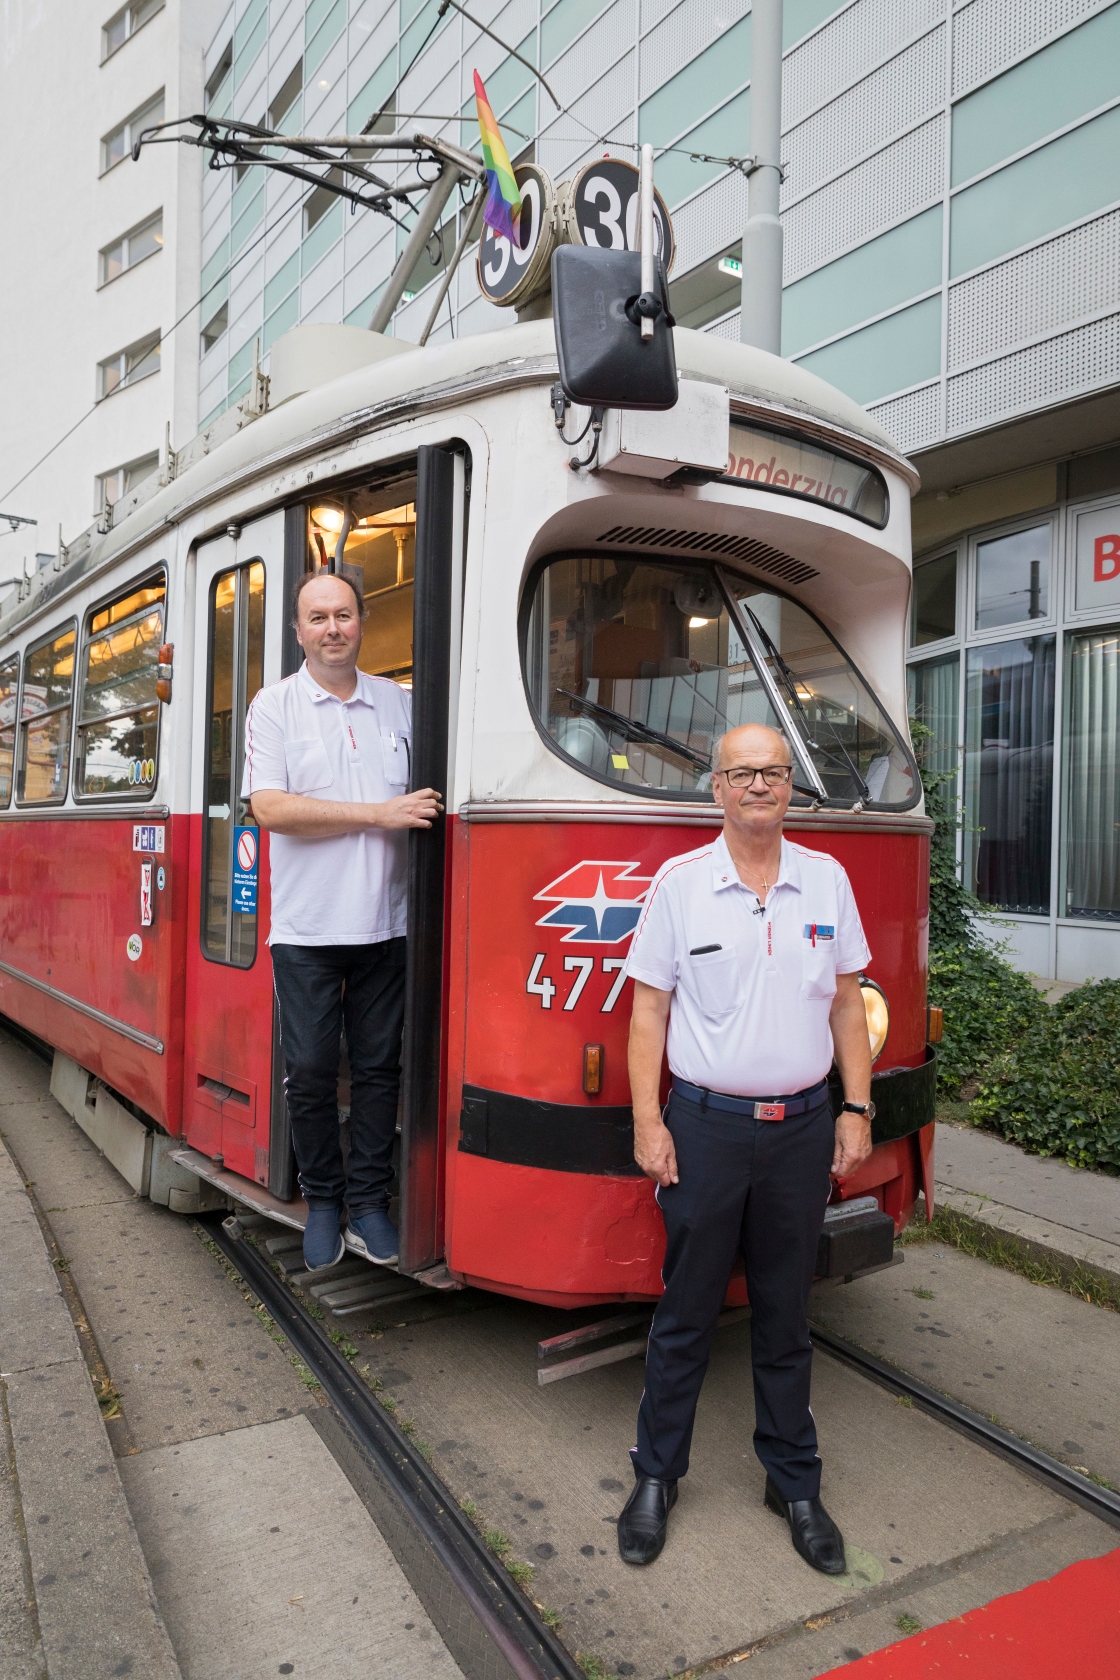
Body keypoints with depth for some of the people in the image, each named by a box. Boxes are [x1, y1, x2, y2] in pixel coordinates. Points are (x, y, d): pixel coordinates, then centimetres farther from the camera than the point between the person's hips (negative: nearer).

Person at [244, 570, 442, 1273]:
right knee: (311, 1072, 5)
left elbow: (428, 795, 17)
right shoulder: (276, 706, 0)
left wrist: (422, 813, -6)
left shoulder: (399, 704, 8)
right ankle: (323, 1202, 24)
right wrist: (381, 814, -16)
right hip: (307, 928, -2)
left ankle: (370, 1201, 22)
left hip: (385, 923, 2)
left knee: (380, 1068, 8)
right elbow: (271, 807, -13)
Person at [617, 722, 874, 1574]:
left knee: (787, 1316, 16)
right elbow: (650, 1008, -3)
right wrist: (648, 1121, -8)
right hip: (706, 1126, -2)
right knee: (686, 1313, 10)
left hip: (802, 1129, 2)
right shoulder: (679, 882, -4)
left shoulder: (827, 880, 4)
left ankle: (795, 1482, 33)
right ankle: (657, 1475, 29)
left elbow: (847, 1002, 9)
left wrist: (857, 1110, 4)